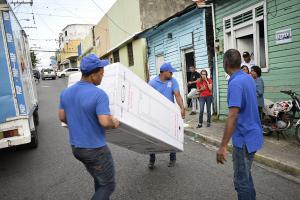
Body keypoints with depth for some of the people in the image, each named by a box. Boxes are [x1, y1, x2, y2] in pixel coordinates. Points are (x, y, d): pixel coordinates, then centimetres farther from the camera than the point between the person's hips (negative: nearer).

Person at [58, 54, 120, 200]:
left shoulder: (66, 92, 0)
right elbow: (105, 122, -29)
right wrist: (114, 123, -8)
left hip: (76, 147, 8)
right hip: (95, 149, -8)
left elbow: (62, 117, 9)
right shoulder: (99, 94, -23)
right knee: (107, 185, 10)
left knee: (100, 181, 26)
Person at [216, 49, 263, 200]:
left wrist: (223, 146, -27)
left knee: (241, 180, 4)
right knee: (245, 175, 23)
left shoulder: (236, 83, -22)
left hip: (244, 138, -10)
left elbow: (233, 116, -29)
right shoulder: (248, 78, 7)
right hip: (252, 134, 10)